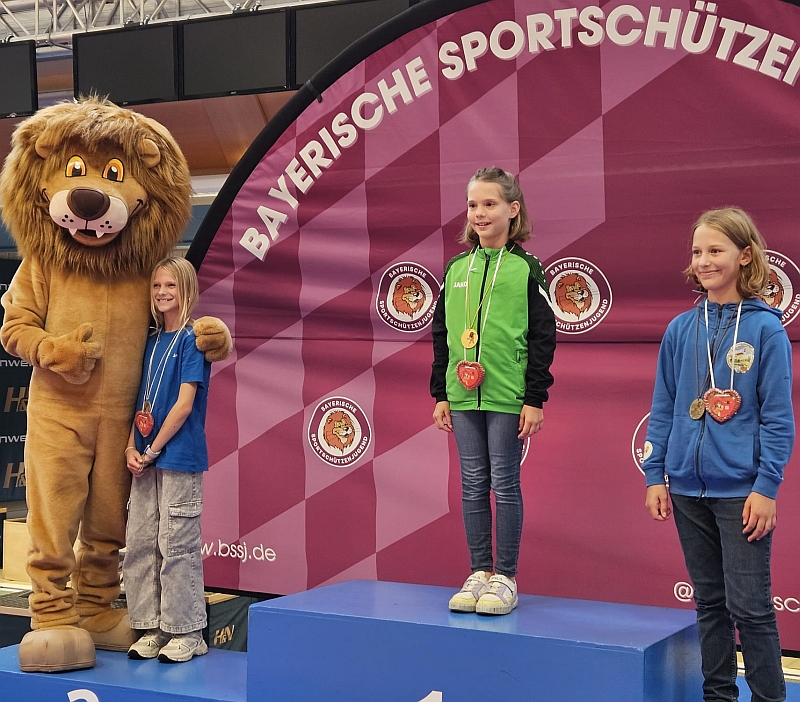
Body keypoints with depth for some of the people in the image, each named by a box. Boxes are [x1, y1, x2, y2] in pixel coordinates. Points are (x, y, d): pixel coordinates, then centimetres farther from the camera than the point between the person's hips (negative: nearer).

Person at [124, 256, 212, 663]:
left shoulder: (192, 340, -8)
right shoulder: (151, 342, 13)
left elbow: (184, 405, -13)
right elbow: (140, 402, 13)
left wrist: (153, 450, -11)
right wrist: (131, 448, 0)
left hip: (179, 457, -7)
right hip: (145, 460, 7)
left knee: (177, 546, -3)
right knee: (140, 544, 9)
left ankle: (188, 633, 7)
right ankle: (154, 628, 19)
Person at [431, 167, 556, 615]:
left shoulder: (527, 268, -3)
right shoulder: (456, 269, 9)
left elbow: (543, 338, -5)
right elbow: (441, 334, 14)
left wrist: (535, 399, -9)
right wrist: (440, 393, 10)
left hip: (509, 397, -4)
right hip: (464, 395, 4)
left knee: (505, 483, 1)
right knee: (473, 484, 9)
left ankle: (506, 578, 11)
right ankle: (479, 573, 18)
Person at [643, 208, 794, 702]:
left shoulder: (765, 328, -6)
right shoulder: (681, 330, 5)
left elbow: (778, 417, -7)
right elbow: (664, 409, 10)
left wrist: (767, 486, -12)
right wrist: (656, 475, 5)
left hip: (742, 491, -4)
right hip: (689, 489, 4)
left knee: (749, 606, -1)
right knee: (710, 601, 14)